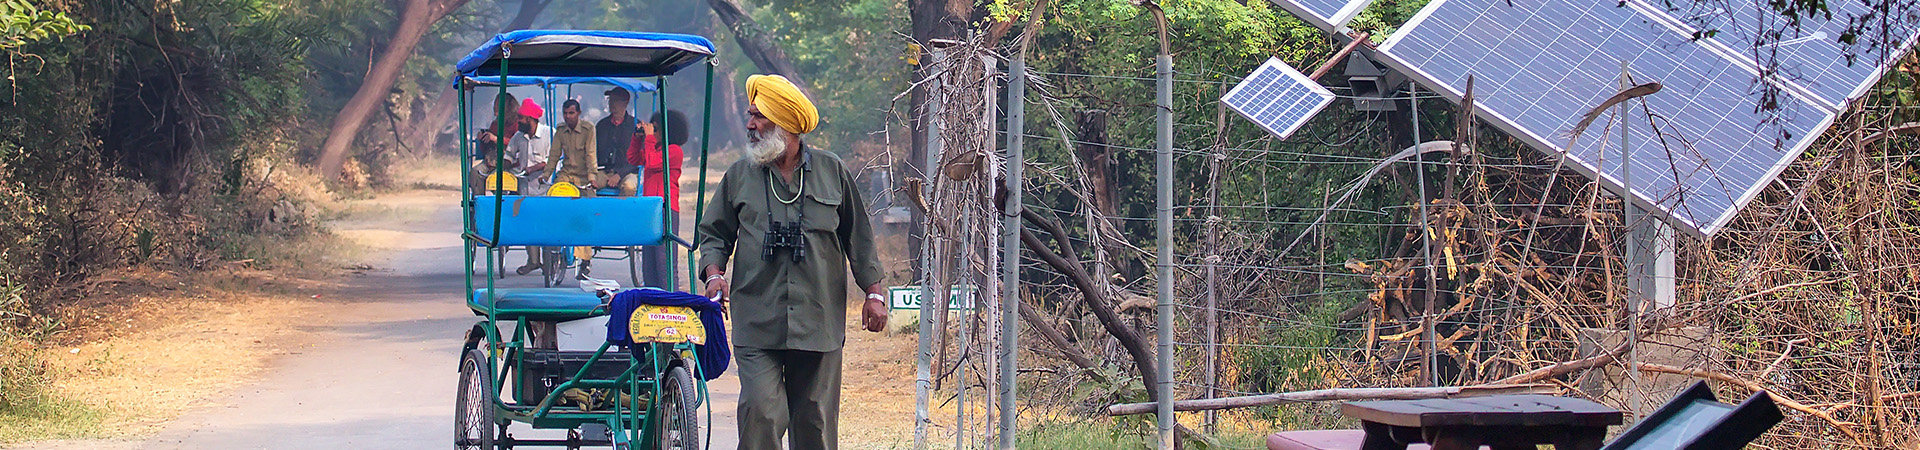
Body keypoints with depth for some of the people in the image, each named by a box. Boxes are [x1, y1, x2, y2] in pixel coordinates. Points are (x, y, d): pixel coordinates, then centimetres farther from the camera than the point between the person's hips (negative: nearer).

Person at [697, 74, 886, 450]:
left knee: (815, 419, 4)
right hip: (757, 322, 0)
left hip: (818, 322, 0)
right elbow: (714, 232, 15)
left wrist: (873, 292, 8)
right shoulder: (740, 175, 8)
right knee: (761, 412, -14)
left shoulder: (832, 172, 7)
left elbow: (858, 236, 13)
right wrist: (715, 273, -4)